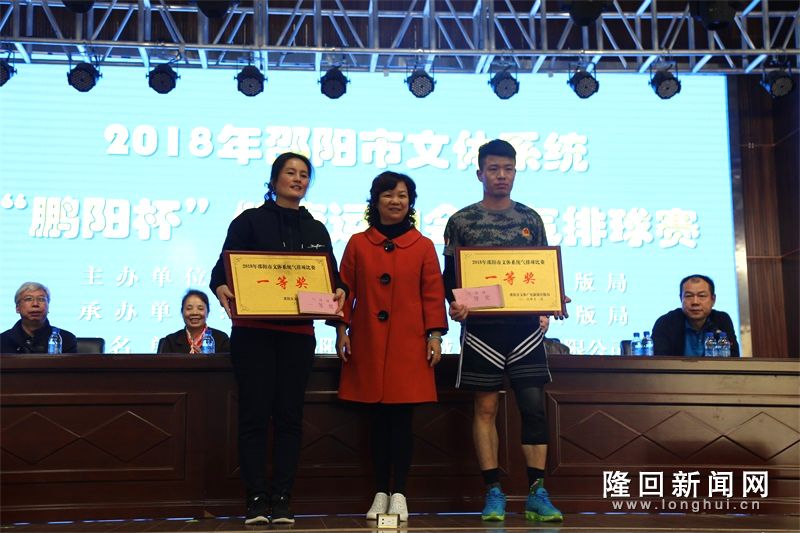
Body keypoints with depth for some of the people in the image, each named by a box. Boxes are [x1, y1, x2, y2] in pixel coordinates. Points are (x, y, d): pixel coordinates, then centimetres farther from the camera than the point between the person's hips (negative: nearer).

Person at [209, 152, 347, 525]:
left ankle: (281, 500, 8)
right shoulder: (249, 221, 5)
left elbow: (332, 275, 11)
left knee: (289, 416, 3)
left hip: (298, 333, 3)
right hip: (253, 331, -3)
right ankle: (256, 499, 3)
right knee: (254, 415, -2)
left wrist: (339, 291, -12)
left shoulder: (316, 230, 15)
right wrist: (220, 288, -24)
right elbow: (223, 266, -2)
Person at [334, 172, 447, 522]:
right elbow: (345, 290, 7)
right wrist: (342, 329, -1)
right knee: (378, 418, 5)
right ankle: (380, 494, 14)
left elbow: (433, 294, 4)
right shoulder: (358, 244, 8)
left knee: (402, 417, 0)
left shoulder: (423, 247, 6)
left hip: (408, 345, -1)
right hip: (367, 344, 1)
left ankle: (398, 494, 8)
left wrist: (435, 335, -2)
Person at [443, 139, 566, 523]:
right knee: (486, 407, 2)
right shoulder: (461, 221, 3)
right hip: (481, 327, -2)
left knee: (534, 405, -2)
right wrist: (454, 304, -17)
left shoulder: (531, 219, 10)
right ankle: (494, 493, 10)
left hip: (525, 324, 2)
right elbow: (449, 275, 3)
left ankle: (537, 493, 5)